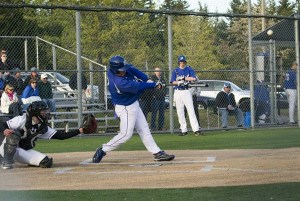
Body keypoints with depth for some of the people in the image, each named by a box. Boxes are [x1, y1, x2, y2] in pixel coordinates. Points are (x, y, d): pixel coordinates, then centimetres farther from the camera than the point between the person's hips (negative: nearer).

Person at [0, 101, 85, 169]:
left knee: (47, 162, -15)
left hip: (25, 151, 5)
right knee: (14, 134, -36)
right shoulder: (22, 120, -18)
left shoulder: (43, 128, -1)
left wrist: (78, 131, -10)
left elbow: (60, 135, -4)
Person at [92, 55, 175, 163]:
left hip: (133, 105, 10)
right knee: (125, 134, -6)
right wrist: (154, 84, -11)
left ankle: (157, 153, 15)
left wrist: (145, 78, -8)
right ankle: (103, 150, 6)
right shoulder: (120, 83, -35)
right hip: (126, 109, -10)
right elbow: (138, 87, -24)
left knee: (144, 130, 11)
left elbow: (132, 68, 2)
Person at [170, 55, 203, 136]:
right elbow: (172, 82, 0)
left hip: (186, 91, -3)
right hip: (178, 92, 3)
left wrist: (184, 78, -11)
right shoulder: (175, 71, 9)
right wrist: (178, 82, -19)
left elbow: (193, 78, -10)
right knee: (180, 112, 2)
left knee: (191, 110, -10)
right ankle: (184, 130, 8)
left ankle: (196, 129, -16)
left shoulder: (189, 69, 3)